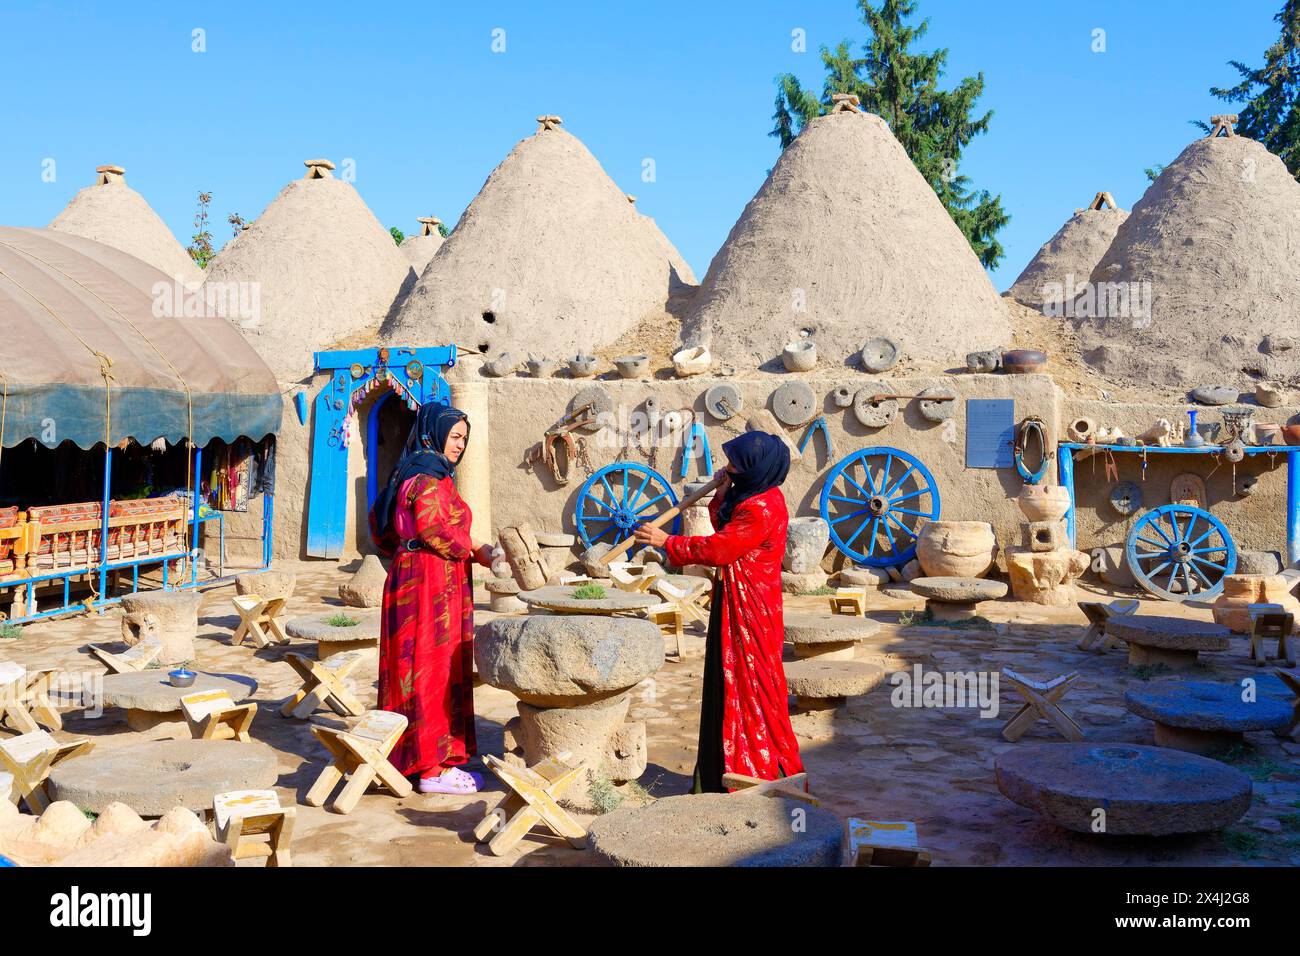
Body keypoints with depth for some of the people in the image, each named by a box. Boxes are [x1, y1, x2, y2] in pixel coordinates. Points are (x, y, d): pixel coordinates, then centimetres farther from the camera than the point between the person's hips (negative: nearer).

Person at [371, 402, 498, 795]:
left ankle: (411, 755, 21)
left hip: (411, 572, 10)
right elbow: (433, 526, -24)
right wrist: (475, 550, -15)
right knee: (433, 669, -6)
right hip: (431, 580, -10)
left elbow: (380, 523, 23)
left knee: (417, 669, 14)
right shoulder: (429, 475, -12)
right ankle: (433, 767, -2)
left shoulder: (411, 472, 18)